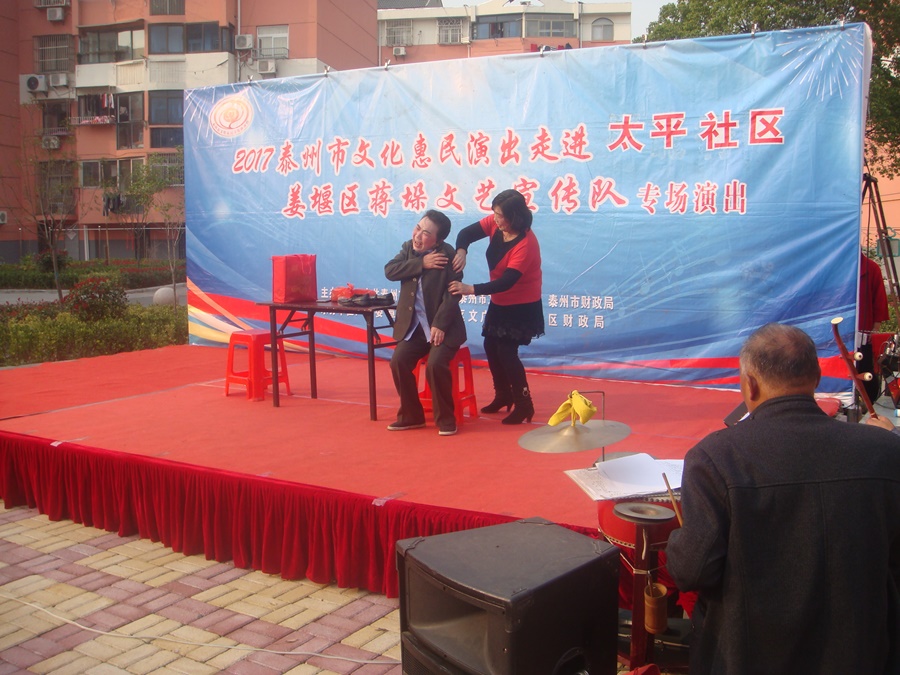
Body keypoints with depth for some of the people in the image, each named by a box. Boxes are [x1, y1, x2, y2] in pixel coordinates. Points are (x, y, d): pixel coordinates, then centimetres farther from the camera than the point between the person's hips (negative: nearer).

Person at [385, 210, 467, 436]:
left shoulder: (448, 255, -11)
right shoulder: (408, 248, 6)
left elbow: (453, 294, -17)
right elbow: (390, 270, -10)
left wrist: (440, 325, -25)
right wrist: (421, 263, -19)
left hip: (442, 327, -5)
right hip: (413, 326, 5)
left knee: (436, 364, -25)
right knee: (398, 361, -13)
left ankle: (445, 419, -5)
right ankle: (411, 415, 6)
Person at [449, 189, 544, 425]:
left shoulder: (526, 244, -30)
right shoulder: (495, 223, -10)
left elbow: (507, 281, -33)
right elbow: (467, 233, -9)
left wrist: (471, 289, -39)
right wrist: (461, 251, -32)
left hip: (522, 306, -8)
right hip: (499, 302, 8)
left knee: (506, 352, -11)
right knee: (491, 347, 12)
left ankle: (524, 404, 3)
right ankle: (503, 396, 30)